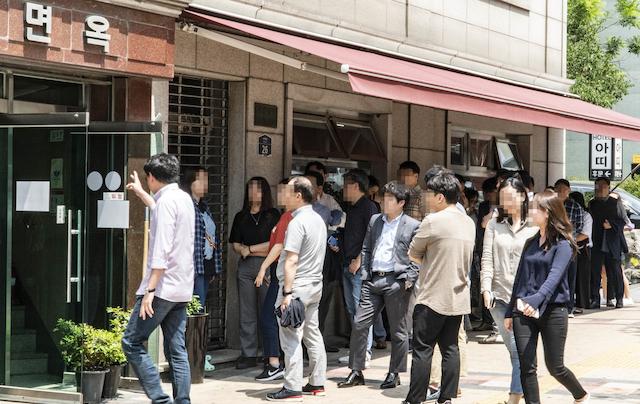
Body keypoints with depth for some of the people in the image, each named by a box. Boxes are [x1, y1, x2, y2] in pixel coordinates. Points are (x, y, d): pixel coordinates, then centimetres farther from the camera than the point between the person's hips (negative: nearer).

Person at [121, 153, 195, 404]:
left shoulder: (166, 201, -13)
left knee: (132, 343, -3)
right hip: (182, 289, 9)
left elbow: (161, 251, -21)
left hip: (163, 287, -9)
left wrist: (150, 290, -22)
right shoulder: (184, 198, 15)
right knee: (177, 350, 7)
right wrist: (141, 193, 57)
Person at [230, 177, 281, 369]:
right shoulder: (241, 217, 16)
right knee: (247, 313, 2)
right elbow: (236, 245, 11)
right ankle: (248, 355, 6)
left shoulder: (273, 215, 4)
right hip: (245, 267, 4)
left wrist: (250, 249, -3)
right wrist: (260, 251, -5)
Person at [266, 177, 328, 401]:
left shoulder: (297, 222, -16)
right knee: (313, 334, 13)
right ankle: (317, 383, 17)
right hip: (315, 285, 10)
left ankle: (292, 388, -8)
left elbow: (292, 260, -21)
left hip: (298, 287, -10)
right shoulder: (318, 220, 13)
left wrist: (287, 292, -22)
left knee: (291, 338, -7)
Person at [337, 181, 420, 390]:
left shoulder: (412, 225, -1)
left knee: (398, 331, 4)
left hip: (396, 282, -5)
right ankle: (356, 372, 8)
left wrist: (409, 279, -11)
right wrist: (365, 273, 8)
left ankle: (394, 374, 14)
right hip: (373, 280, 5)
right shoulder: (375, 220, 13)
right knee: (359, 324, 0)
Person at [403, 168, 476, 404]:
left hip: (433, 298, -7)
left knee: (422, 350, -2)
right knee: (450, 348, 9)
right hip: (459, 297, 7)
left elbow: (413, 254, -4)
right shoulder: (469, 223, 10)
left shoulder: (433, 221, -13)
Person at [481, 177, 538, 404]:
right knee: (515, 350, 2)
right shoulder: (494, 225, 9)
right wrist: (486, 289, -5)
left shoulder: (534, 227, 2)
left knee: (521, 350, -5)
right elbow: (487, 259, 6)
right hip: (499, 296, 2)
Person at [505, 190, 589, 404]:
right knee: (527, 367, -3)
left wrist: (536, 300, -36)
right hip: (524, 312, 5)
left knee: (555, 366, 5)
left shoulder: (562, 245, -6)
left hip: (552, 310, -5)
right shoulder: (531, 243, 12)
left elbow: (554, 276, -21)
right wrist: (510, 312, 17)